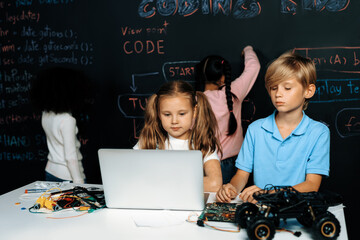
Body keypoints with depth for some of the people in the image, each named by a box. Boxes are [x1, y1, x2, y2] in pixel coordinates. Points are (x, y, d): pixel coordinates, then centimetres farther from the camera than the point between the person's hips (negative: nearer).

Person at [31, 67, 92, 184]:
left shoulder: (46, 115, 2)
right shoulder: (67, 120, -20)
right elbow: (71, 157, -20)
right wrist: (79, 183, -16)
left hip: (50, 171, 8)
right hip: (67, 176, -8)